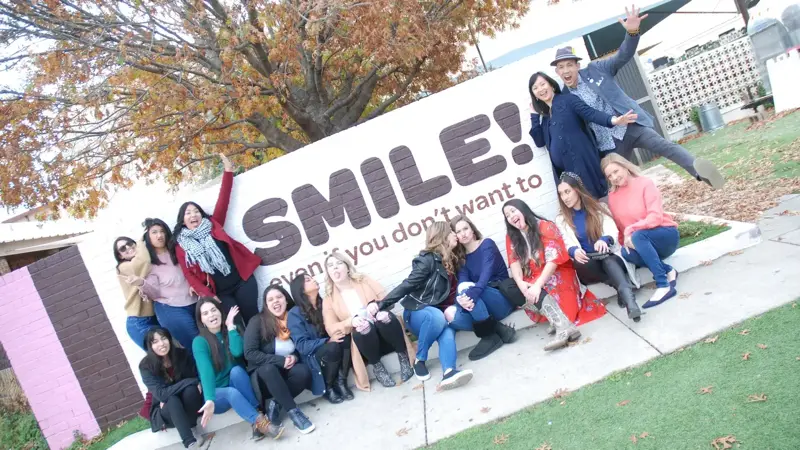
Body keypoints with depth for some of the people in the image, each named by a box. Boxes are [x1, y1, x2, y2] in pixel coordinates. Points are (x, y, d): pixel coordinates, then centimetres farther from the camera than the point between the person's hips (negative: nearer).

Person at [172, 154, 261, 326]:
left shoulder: (213, 225, 7)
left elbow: (223, 200, 1)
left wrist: (228, 171, -4)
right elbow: (190, 275, 0)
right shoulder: (180, 245, 4)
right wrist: (208, 296, -9)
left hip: (242, 280, 1)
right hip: (220, 293, -1)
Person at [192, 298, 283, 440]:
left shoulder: (230, 332, 0)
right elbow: (206, 372, -28)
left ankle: (256, 423, -32)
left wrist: (230, 326, -15)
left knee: (236, 370, -31)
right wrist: (210, 400, -42)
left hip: (236, 385, 3)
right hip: (217, 393, -3)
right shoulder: (199, 342, -12)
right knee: (231, 392, -37)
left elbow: (238, 351, -22)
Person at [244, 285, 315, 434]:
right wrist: (280, 360, -23)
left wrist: (294, 357, -14)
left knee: (304, 371, -28)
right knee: (269, 369, -37)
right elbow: (250, 353, -18)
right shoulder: (257, 322, -12)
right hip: (264, 374, -3)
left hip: (285, 371, 3)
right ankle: (294, 412, -31)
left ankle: (276, 404, -13)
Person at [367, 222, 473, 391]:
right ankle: (419, 361, -17)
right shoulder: (428, 259, -10)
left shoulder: (451, 261, 13)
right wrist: (381, 304, -28)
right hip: (417, 312, -5)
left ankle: (449, 372, -53)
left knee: (448, 329, -29)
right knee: (437, 317, -37)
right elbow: (408, 284, -18)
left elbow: (451, 292, 13)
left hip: (438, 313, 5)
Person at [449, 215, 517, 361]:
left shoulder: (487, 244, -4)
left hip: (503, 299, -5)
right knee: (451, 315, -24)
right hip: (482, 306, 5)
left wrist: (471, 295, -40)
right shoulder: (461, 257, 10)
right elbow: (462, 282, -7)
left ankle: (489, 334, -21)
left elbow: (486, 275, -21)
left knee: (468, 289, -32)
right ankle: (497, 329, -19)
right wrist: (462, 299, -32)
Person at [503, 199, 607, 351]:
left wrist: (538, 285, -30)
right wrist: (521, 283, -24)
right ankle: (565, 326, -36)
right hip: (532, 282, 5)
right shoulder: (511, 237, 7)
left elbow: (554, 259, -19)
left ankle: (563, 328, -48)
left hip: (557, 274, -4)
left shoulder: (545, 226, -9)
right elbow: (514, 263, -4)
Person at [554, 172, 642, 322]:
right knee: (580, 262, -35)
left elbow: (613, 231, -7)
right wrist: (575, 251, -30)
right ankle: (621, 285, -30)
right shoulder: (561, 220, 8)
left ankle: (628, 297, -61)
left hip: (609, 257, -1)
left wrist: (604, 240, -31)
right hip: (588, 264, 1)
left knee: (608, 260, -37)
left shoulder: (599, 208, 6)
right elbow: (569, 245, -5)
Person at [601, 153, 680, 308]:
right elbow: (618, 227, 7)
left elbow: (656, 217, -19)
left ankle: (664, 286, -37)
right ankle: (668, 271, -17)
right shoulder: (612, 197, 4)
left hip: (666, 235, -4)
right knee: (627, 253, -32)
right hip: (646, 245, 4)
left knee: (638, 236, -37)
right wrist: (626, 241, -12)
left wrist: (631, 230, -30)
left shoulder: (645, 183, -9)